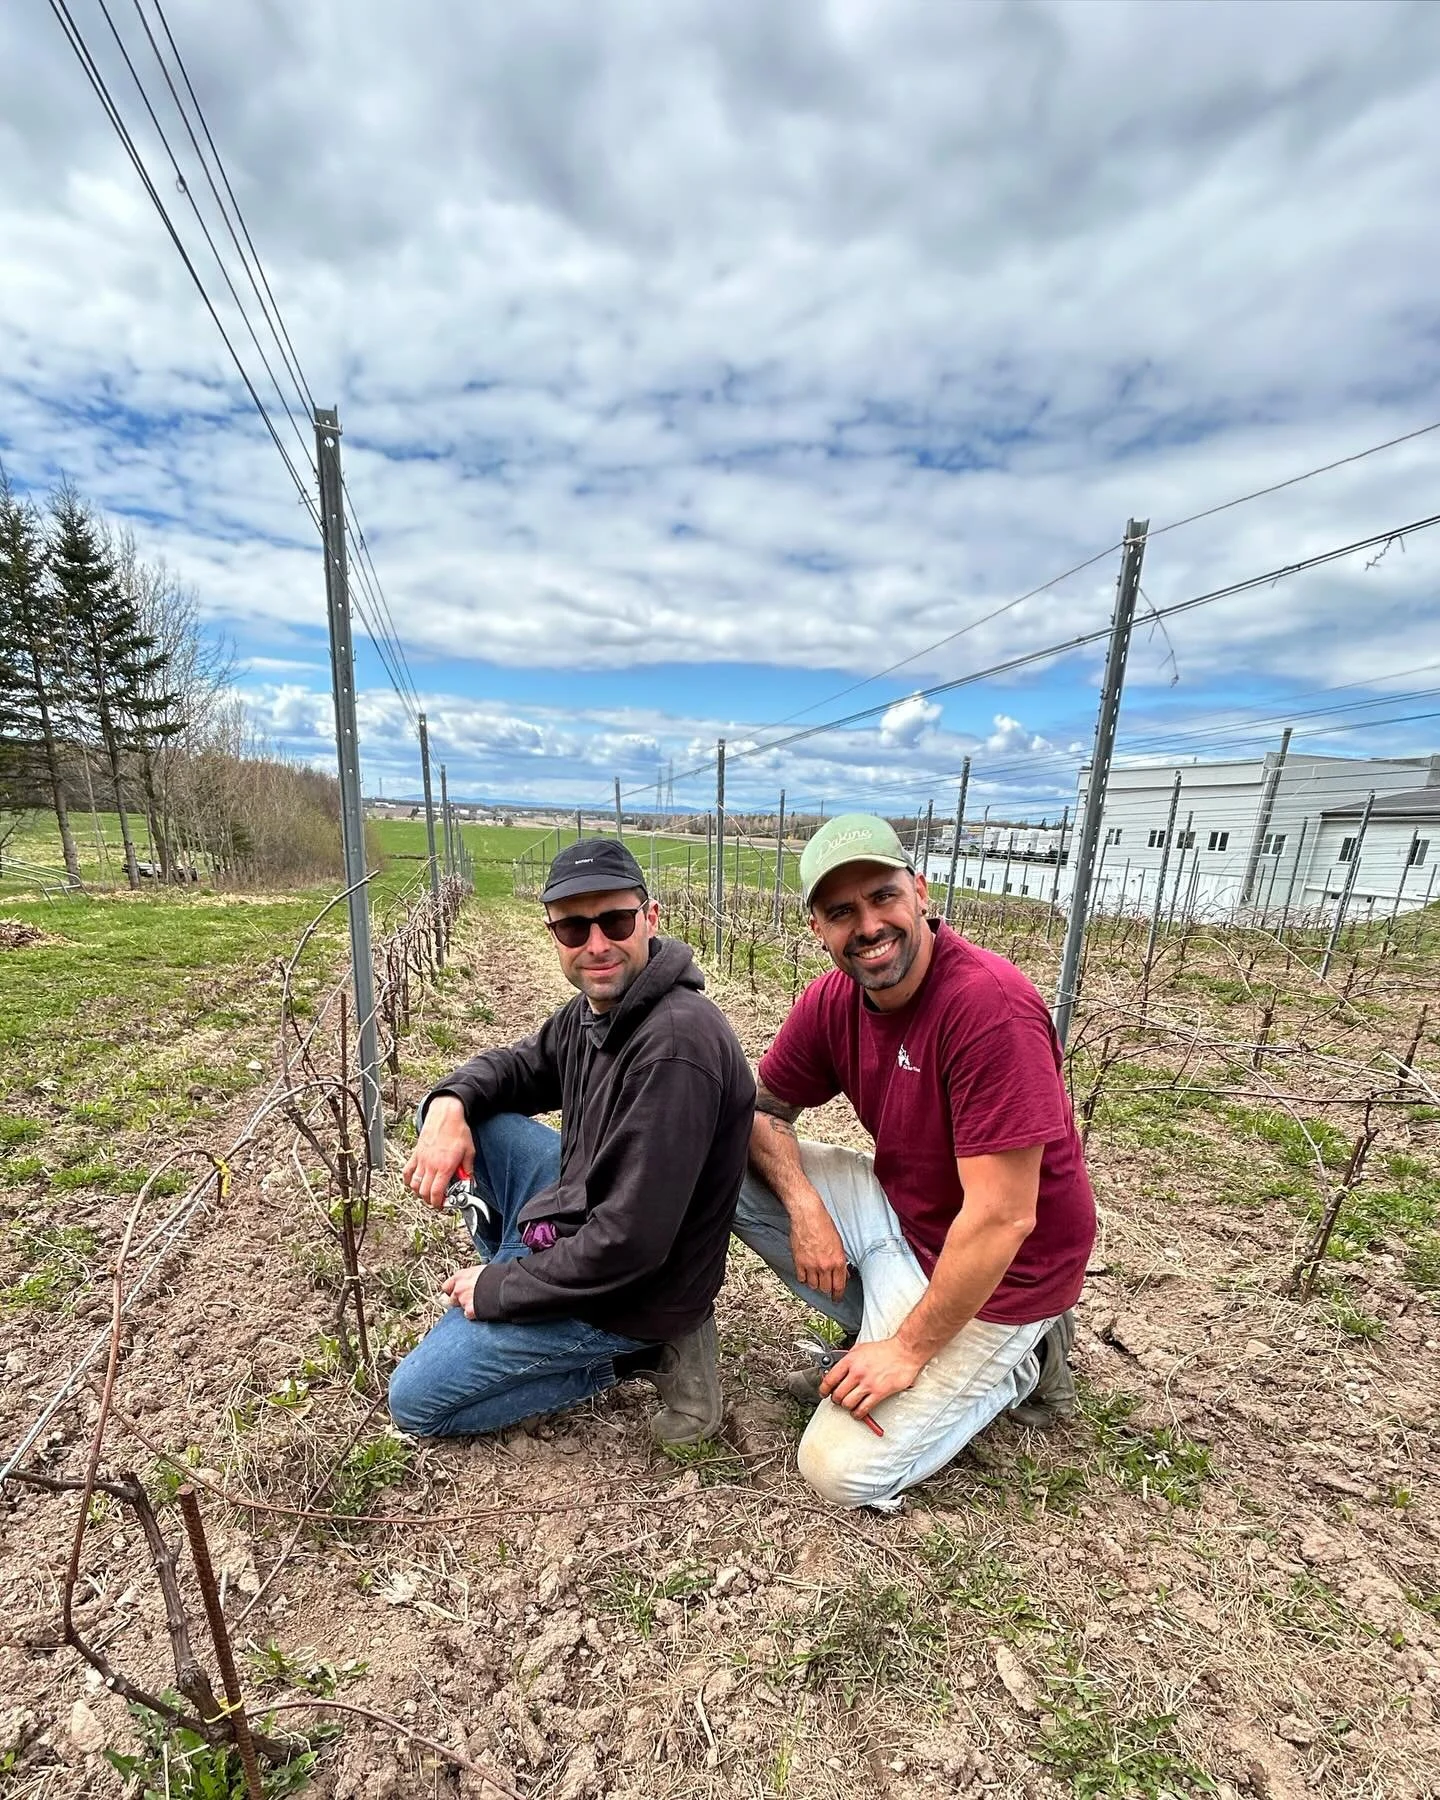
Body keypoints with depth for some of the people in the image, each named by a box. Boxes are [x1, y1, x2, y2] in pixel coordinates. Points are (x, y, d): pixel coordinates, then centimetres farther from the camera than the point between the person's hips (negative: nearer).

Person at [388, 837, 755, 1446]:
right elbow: (517, 1064, 13)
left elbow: (629, 1245, -31)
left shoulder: (675, 1047, -33)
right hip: (580, 1208, 8)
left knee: (414, 1402, 6)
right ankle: (517, 1268, 16)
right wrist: (450, 1104, -11)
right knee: (452, 1112, 7)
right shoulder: (591, 1012, -4)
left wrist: (497, 1289, -15)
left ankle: (640, 1352, 5)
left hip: (633, 1288, -8)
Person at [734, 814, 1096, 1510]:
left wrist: (910, 1350, -17)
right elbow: (761, 1106, 1)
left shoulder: (990, 1002, -30)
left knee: (845, 1471, -7)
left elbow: (1002, 1218, -28)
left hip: (997, 1270, -6)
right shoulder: (833, 999, -10)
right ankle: (876, 1325, 9)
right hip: (897, 1211, 6)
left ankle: (1014, 1360, 12)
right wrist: (803, 1204, -17)